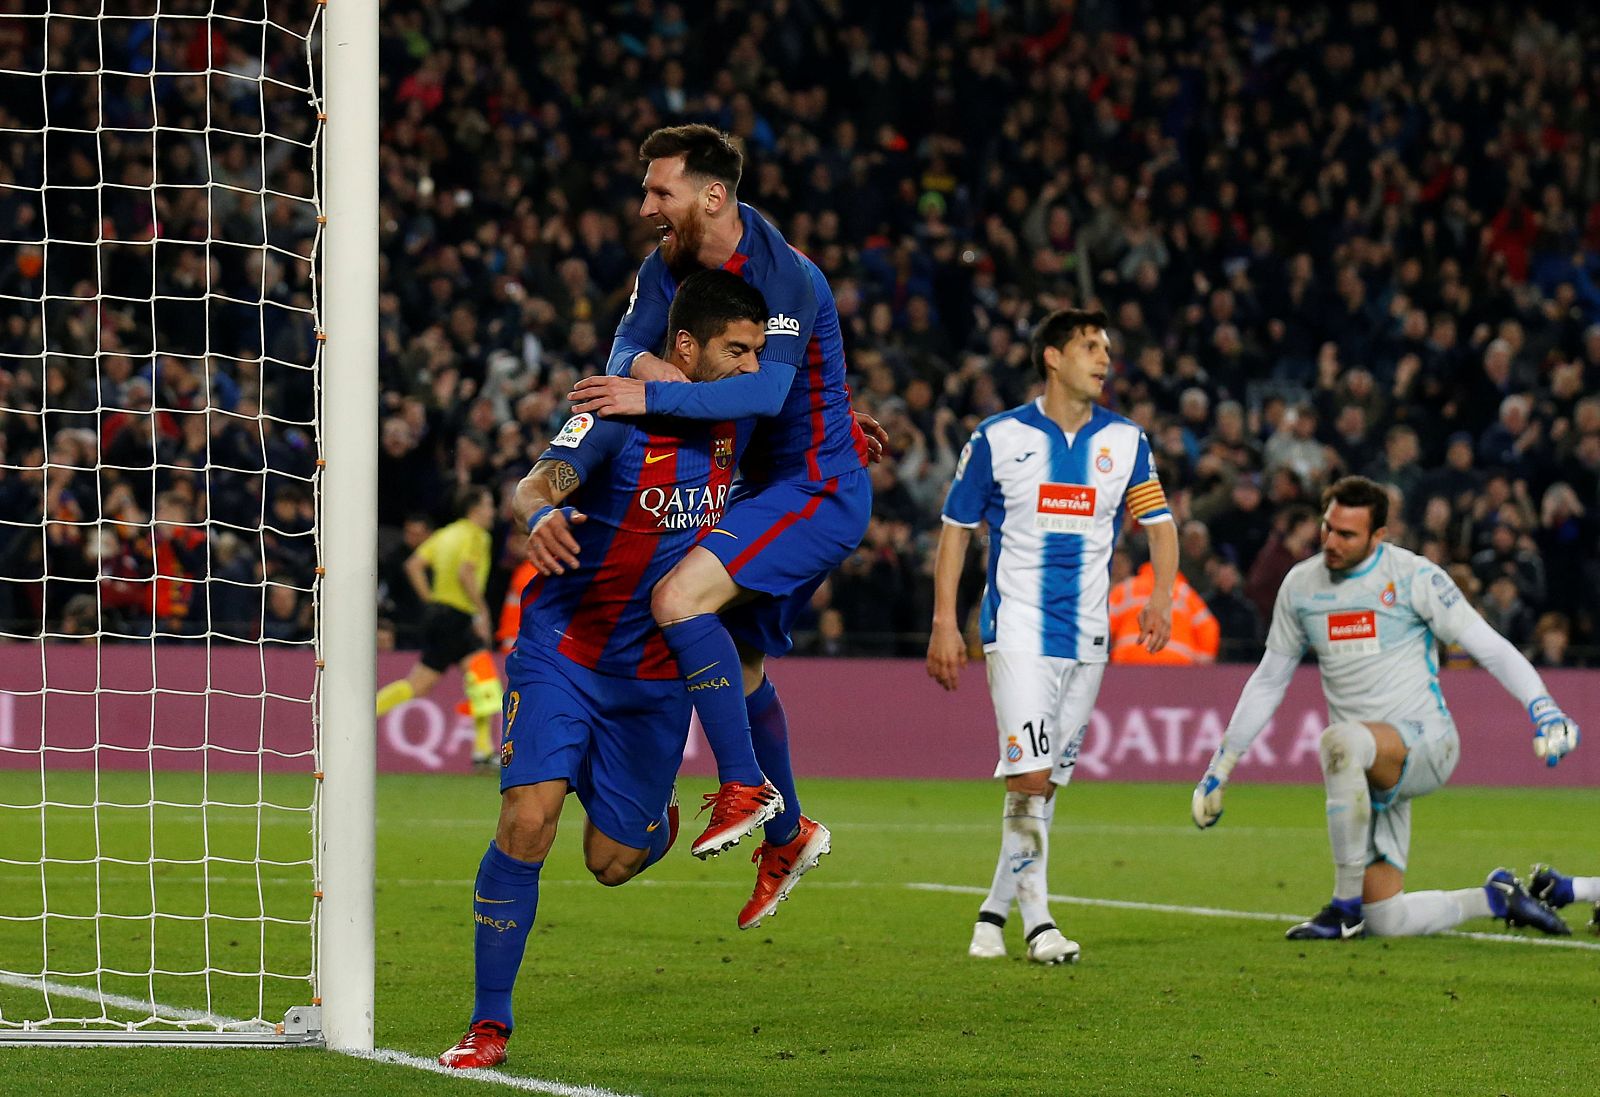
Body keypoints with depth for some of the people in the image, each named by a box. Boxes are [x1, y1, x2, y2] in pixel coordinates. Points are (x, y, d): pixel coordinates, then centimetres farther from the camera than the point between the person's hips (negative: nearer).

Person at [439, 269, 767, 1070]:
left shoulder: (735, 415, 0)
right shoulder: (622, 412, -17)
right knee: (527, 822, -20)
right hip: (563, 650, -4)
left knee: (612, 862, 4)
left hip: (657, 673, 4)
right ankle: (489, 1023, -8)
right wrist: (541, 517, -55)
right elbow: (536, 485, -34)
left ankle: (656, 823, 43)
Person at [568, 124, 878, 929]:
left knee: (680, 599, -26)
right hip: (763, 485, 9)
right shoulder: (667, 267, 1)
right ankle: (787, 835, 37)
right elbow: (625, 356, -7)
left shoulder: (787, 278, -23)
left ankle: (744, 785, -15)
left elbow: (765, 389, -35)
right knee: (742, 666, 18)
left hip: (818, 486, -9)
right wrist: (642, 364, -31)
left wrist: (655, 398, -41)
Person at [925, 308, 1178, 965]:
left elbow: (1159, 523, 10)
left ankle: (996, 910, 19)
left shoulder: (1125, 441, 7)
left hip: (1087, 635, 4)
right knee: (1029, 774, -15)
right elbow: (955, 529, 4)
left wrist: (1161, 595, -9)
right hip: (1017, 630, -4)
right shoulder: (999, 438, -2)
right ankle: (1036, 918, -10)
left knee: (1046, 781, 8)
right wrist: (944, 624, -3)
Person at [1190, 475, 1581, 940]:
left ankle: (1346, 908, -27)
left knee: (1341, 741, -39)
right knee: (1387, 922, -3)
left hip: (1425, 743, -6)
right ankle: (1498, 896, 27)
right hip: (1367, 771, 6)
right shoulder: (1301, 585, 8)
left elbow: (1488, 646, -6)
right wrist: (1221, 766, 18)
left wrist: (1543, 709, -20)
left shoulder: (1413, 576, -6)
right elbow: (1268, 681, 19)